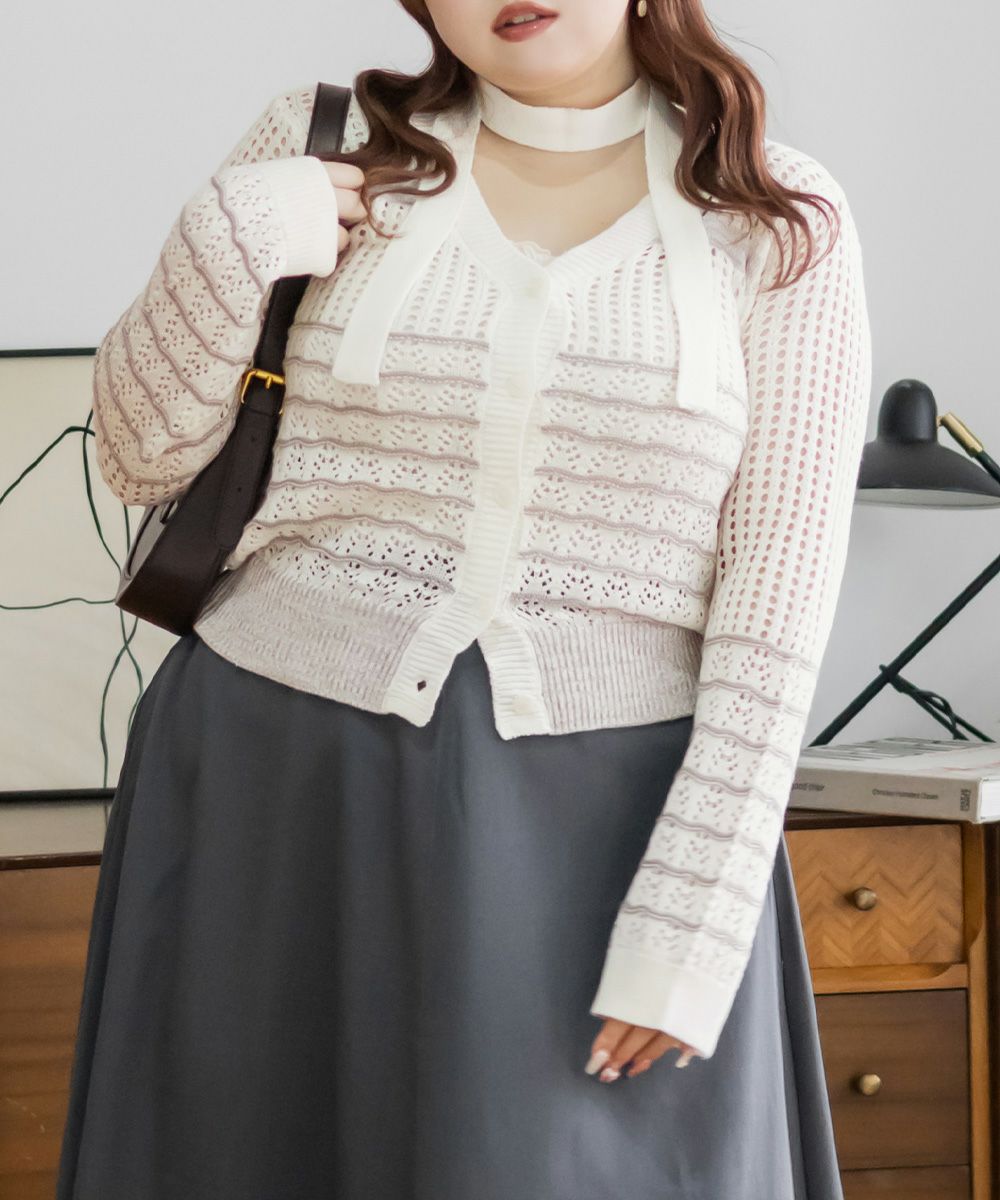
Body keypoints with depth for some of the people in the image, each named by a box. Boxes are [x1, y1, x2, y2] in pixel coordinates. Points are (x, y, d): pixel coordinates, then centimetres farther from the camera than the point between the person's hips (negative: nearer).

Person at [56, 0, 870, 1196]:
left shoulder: (779, 222, -1)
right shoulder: (323, 146, 3)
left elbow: (778, 598, -5)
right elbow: (141, 457, 6)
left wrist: (691, 919, -10)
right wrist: (230, 244, -11)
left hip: (599, 828, -1)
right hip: (281, 788, 2)